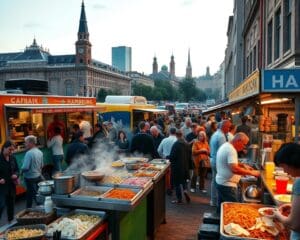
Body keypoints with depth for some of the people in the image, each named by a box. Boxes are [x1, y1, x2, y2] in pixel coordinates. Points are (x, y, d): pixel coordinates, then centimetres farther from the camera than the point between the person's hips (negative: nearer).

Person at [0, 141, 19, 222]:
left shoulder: (12, 158, 3)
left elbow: (17, 169, 13)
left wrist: (16, 175, -7)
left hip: (11, 185, 5)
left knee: (11, 204, 15)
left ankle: (10, 222, 30)